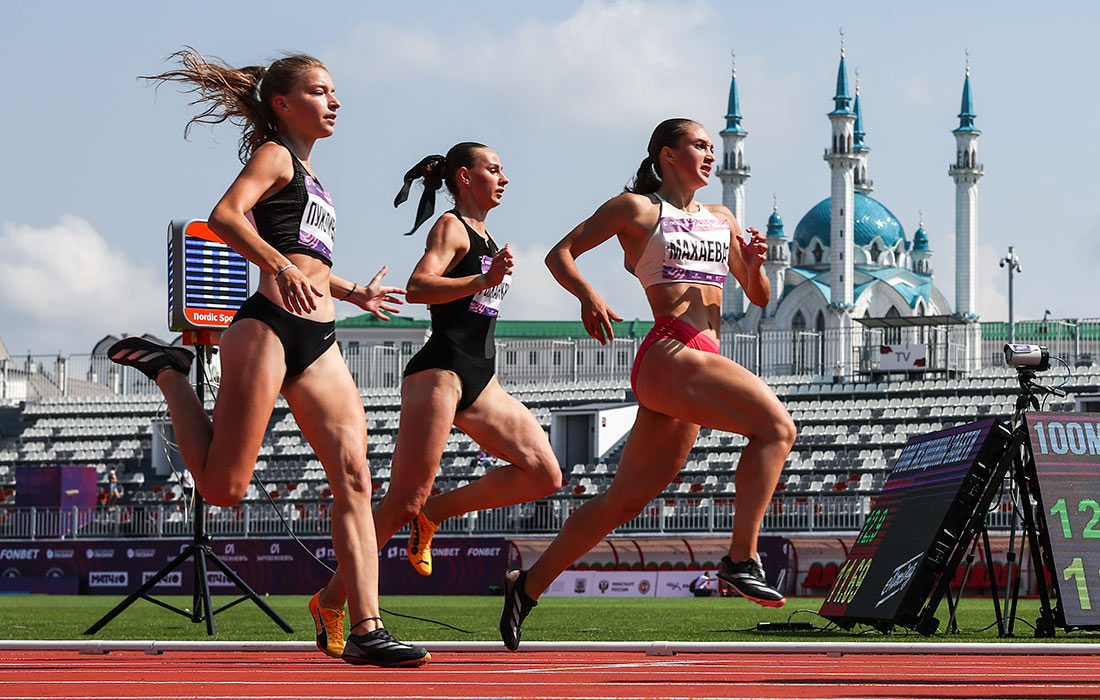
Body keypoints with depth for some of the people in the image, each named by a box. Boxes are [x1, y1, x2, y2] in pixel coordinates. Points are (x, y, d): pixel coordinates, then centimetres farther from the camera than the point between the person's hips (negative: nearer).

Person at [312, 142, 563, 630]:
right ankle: (330, 600, -5)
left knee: (544, 474, -7)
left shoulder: (485, 238, 23)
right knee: (404, 501, -12)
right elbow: (418, 287, -21)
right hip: (439, 373, -9)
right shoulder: (451, 226, -4)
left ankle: (432, 515, 2)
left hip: (479, 380, 9)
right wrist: (484, 282, -31)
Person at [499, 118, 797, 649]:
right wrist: (587, 295, -14)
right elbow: (560, 254, 5)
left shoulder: (721, 220, 23)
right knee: (775, 427, -24)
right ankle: (741, 560, -25)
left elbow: (759, 297, 24)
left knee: (627, 498, 9)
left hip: (702, 359, 8)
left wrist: (754, 264, 2)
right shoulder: (637, 208, 4)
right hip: (669, 353, -8)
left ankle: (530, 585, 18)